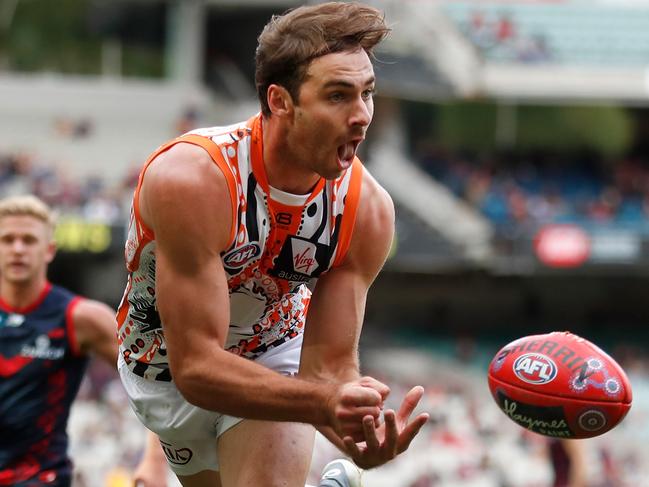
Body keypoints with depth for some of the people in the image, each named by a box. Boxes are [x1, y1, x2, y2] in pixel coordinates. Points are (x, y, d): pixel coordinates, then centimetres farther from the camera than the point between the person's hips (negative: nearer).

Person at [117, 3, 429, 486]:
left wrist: (359, 429, -45)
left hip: (276, 354, 1)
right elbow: (194, 365, -36)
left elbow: (328, 367, -22)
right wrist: (322, 402, -51)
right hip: (166, 368, -1)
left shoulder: (367, 209, -23)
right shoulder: (192, 180, -36)